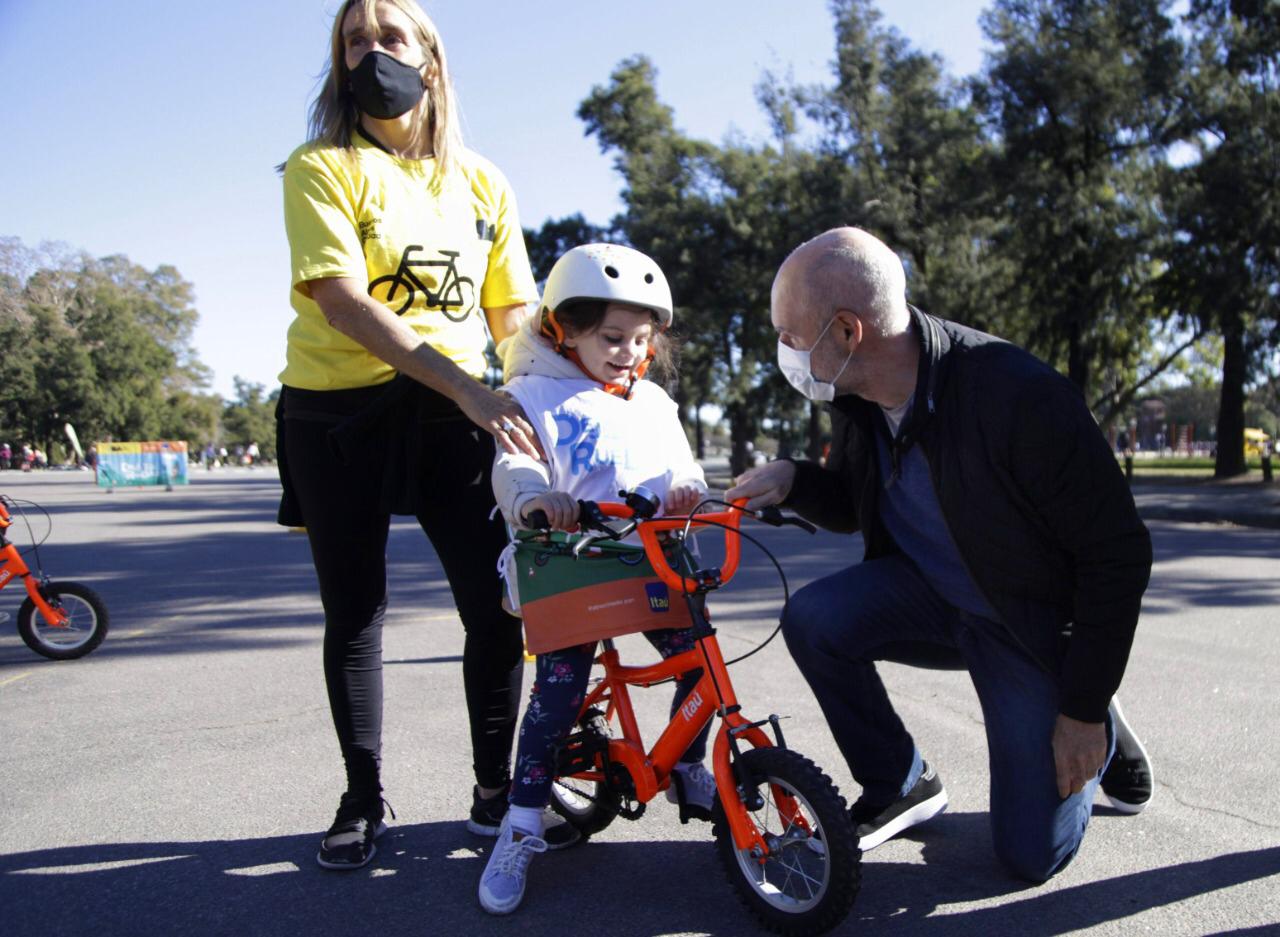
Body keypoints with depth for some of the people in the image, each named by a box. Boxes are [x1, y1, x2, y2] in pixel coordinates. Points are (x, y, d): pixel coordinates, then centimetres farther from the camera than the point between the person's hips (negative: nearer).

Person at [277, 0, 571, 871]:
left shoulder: (483, 184, 10)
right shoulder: (322, 169, -2)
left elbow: (515, 312, 10)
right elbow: (342, 302, -16)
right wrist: (467, 388, -26)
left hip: (452, 410, 3)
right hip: (338, 410, -2)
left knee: (500, 605, -4)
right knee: (355, 611, 5)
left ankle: (496, 792, 16)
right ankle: (364, 800, 23)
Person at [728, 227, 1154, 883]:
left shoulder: (1021, 396, -31)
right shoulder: (856, 399, -10)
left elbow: (1118, 553, -22)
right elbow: (853, 507, 9)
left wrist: (1085, 710, -18)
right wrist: (793, 482, -15)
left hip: (1036, 625, -5)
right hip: (928, 594, 5)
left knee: (1031, 855, -5)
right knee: (812, 619, -23)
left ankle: (1100, 734, 25)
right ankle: (901, 786, 0)